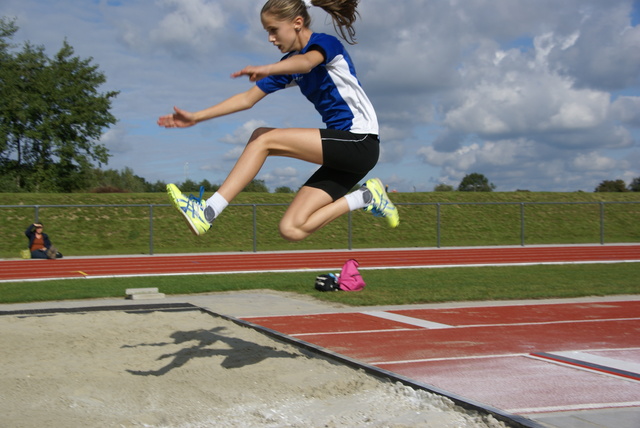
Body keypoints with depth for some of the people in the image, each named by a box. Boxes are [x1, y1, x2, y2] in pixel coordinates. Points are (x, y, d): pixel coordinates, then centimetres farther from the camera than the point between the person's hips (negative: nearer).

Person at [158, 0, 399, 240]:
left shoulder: (325, 43, -8)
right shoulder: (289, 64, 15)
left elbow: (307, 62, -34)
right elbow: (247, 99, 16)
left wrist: (266, 70, -53)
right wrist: (196, 117, 11)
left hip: (360, 142, -8)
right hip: (343, 150, 9)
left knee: (263, 138, -18)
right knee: (291, 229, -4)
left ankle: (207, 212, -18)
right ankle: (366, 197, 8)